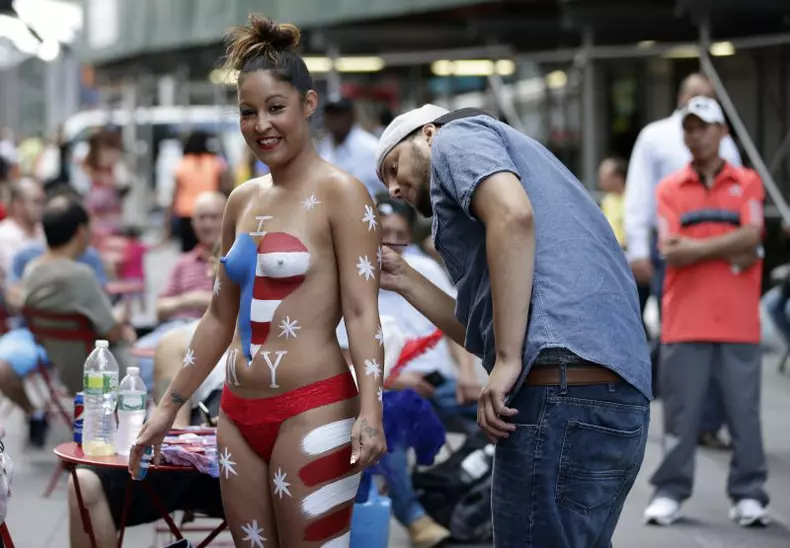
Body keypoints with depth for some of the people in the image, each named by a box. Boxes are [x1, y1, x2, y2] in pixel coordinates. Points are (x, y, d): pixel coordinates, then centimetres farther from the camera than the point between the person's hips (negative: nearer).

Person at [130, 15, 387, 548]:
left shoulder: (339, 193, -7)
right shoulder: (242, 201, 12)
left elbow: (361, 311, -14)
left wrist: (370, 413, -26)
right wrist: (169, 407, 20)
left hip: (313, 412, -7)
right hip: (239, 416, 7)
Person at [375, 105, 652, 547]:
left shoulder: (457, 136, 9)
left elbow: (513, 214, -15)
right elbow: (481, 331, 28)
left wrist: (507, 361, -16)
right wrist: (404, 280, 30)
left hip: (561, 395, -10)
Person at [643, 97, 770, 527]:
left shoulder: (746, 183, 7)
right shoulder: (669, 189, 7)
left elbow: (750, 236, -8)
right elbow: (671, 252, -5)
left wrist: (696, 249, -9)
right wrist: (729, 252, -8)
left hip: (738, 321, 0)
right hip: (685, 320, 0)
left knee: (744, 410, 2)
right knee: (680, 411, 2)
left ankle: (748, 495, 9)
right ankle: (670, 492, 9)